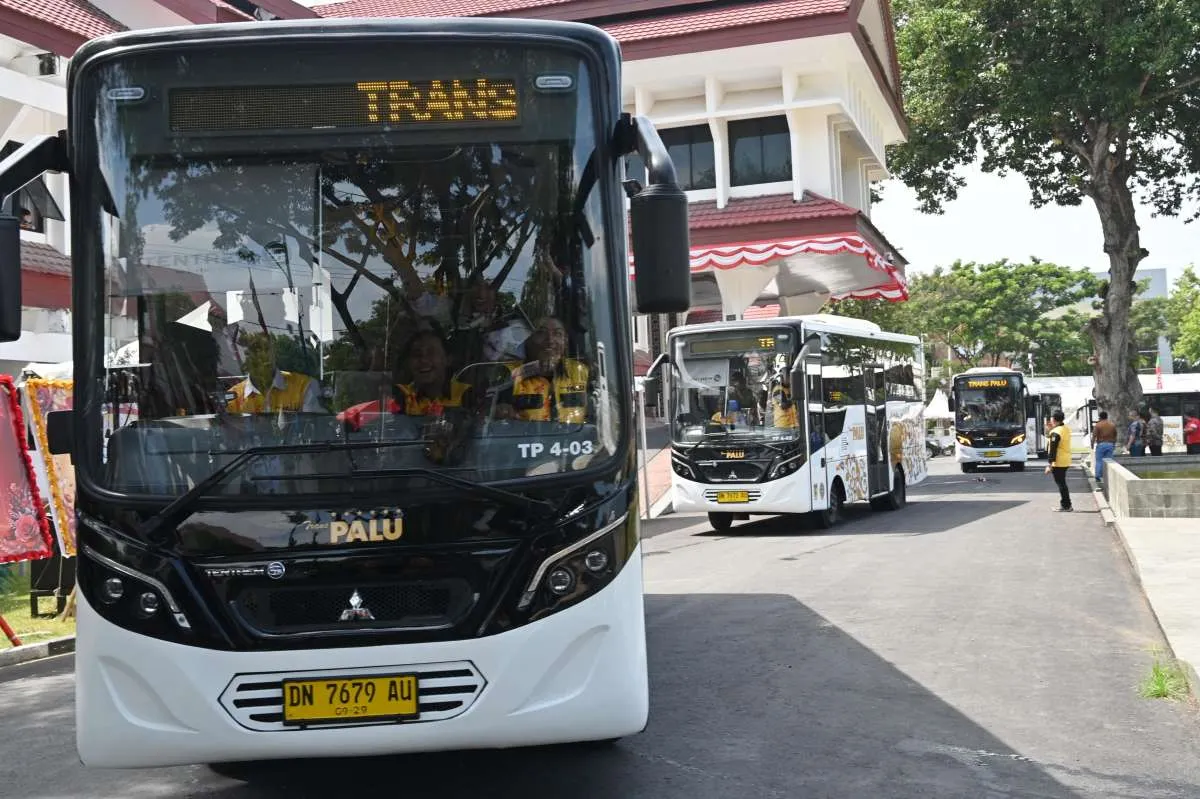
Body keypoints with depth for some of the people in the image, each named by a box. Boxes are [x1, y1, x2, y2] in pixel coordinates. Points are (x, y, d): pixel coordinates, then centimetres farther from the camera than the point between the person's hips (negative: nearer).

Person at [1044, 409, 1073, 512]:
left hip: (1058, 462, -9)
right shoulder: (1067, 429, 7)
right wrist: (1051, 430, 12)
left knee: (1061, 484, -1)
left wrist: (1050, 464, -18)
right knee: (1062, 483, 18)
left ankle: (1066, 506, 2)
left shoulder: (1055, 432, -19)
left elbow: (1053, 450, -20)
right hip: (1066, 461, 9)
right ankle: (1066, 504, 23)